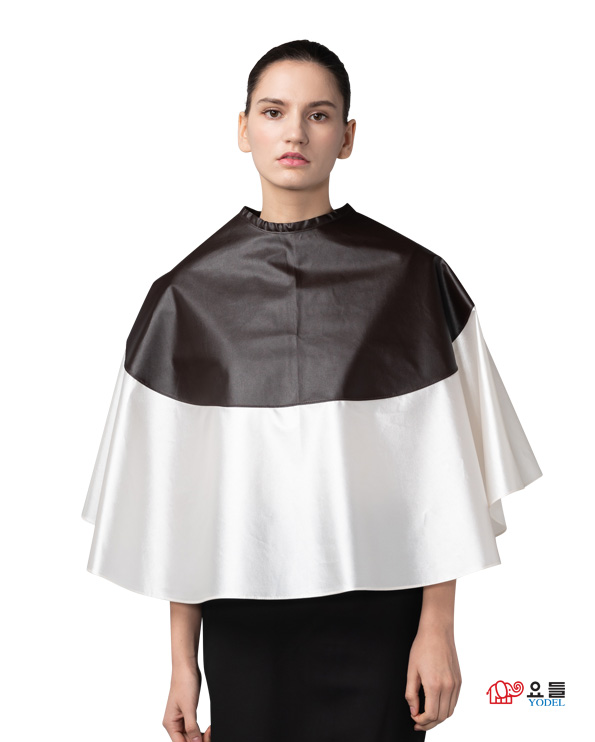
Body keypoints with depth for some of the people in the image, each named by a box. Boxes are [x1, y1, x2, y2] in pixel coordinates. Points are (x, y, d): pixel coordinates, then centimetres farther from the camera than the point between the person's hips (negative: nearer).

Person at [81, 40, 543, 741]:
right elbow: (174, 488, 0)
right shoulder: (189, 293, -1)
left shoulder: (410, 277, -4)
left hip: (378, 610, -1)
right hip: (242, 615, 1)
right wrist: (182, 659, 1)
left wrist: (438, 630, -6)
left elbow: (442, 471, -3)